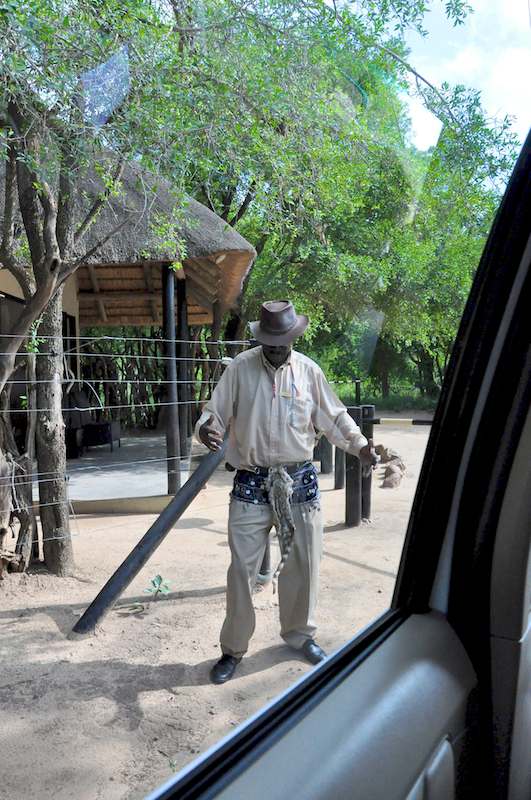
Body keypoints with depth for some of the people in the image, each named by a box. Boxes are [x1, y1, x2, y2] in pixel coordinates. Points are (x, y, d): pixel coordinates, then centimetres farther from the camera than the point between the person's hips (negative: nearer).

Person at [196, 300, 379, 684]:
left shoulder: (308, 370, 4)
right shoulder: (241, 367, -1)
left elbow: (334, 417, 9)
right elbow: (215, 411, 0)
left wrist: (359, 445, -8)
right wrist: (205, 429, -23)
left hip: (299, 482, 2)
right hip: (251, 483, -2)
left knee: (303, 562, 10)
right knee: (242, 566, 1)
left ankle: (300, 633, 35)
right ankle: (234, 648, 21)